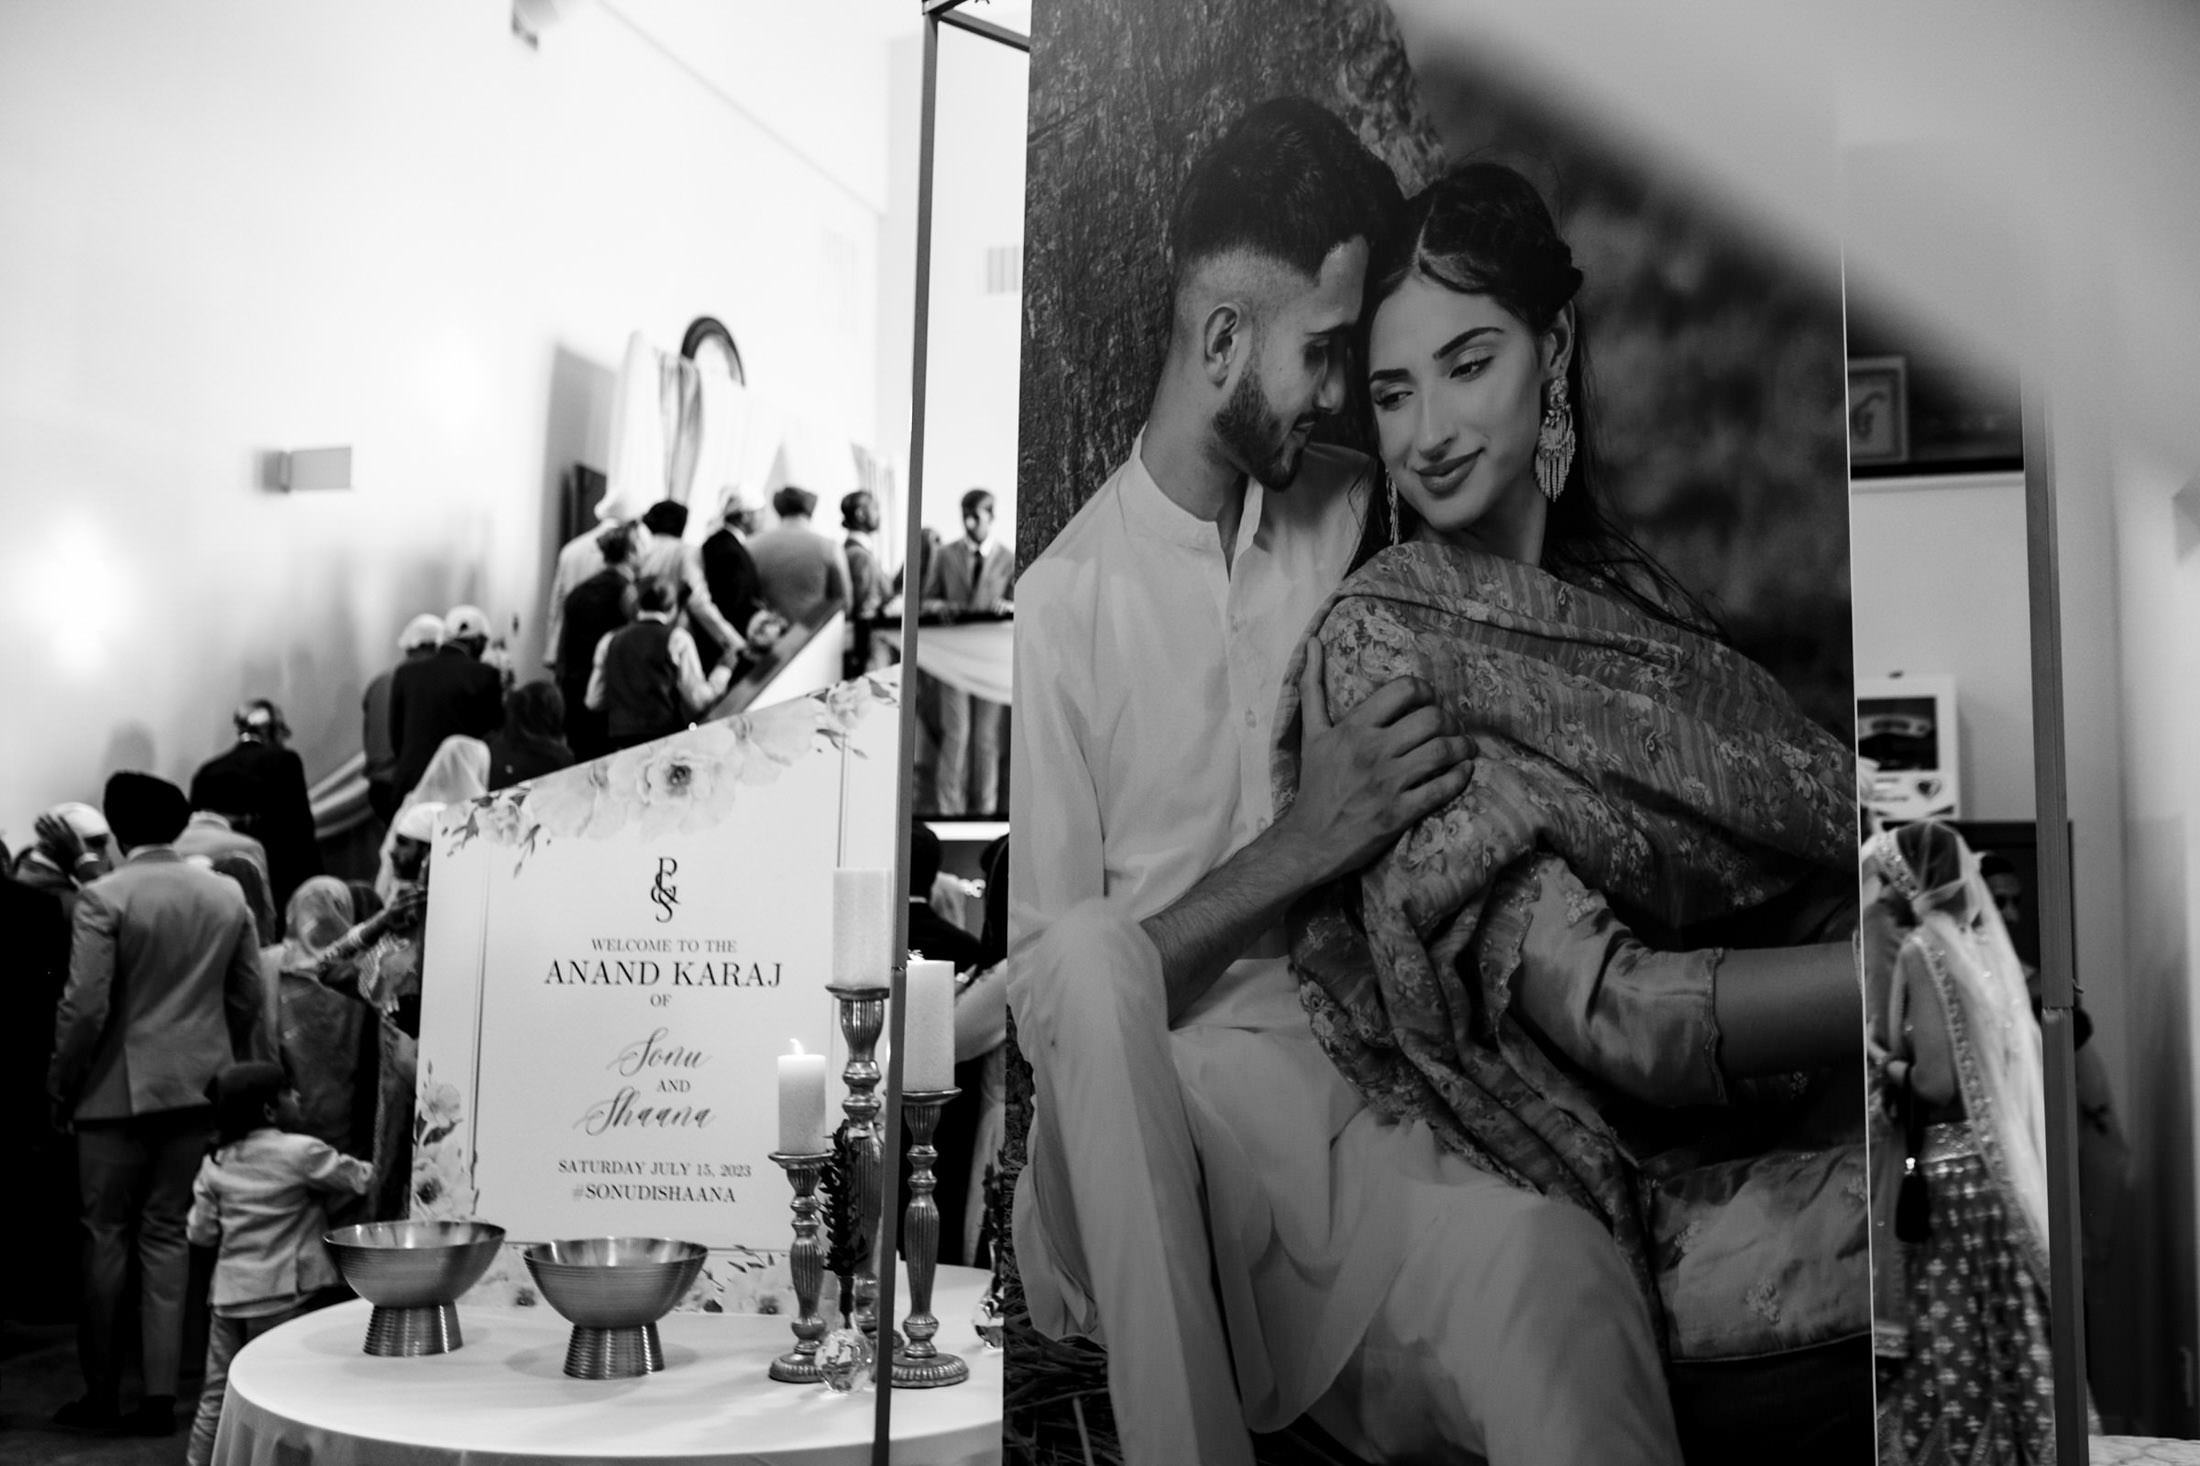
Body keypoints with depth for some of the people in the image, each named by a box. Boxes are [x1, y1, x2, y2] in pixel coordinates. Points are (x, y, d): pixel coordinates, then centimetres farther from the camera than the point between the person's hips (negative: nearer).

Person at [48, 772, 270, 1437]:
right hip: (198, 1087, 4)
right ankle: (160, 1394, 10)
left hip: (119, 1090, -4)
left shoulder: (104, 897, -12)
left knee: (106, 1237, 8)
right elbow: (248, 997, 7)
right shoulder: (228, 894, 2)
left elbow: (85, 1007, -14)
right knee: (167, 1235, 10)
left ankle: (101, 1394, 16)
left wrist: (61, 1082, -1)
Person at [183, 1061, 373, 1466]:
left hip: (228, 1293, 5)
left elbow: (201, 1233, 6)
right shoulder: (301, 1152, -13)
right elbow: (359, 1180, -4)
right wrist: (368, 1168, 17)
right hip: (281, 1295, -5)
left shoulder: (215, 1163, 3)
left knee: (218, 1391, 15)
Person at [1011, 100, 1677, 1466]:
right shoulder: (1061, 604, -5)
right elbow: (1046, 994, -8)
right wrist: (1299, 846, -15)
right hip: (1142, 1121, -2)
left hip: (1357, 1091, 2)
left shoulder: (1360, 510, 11)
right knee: (1093, 962, -37)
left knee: (1554, 1272, -32)